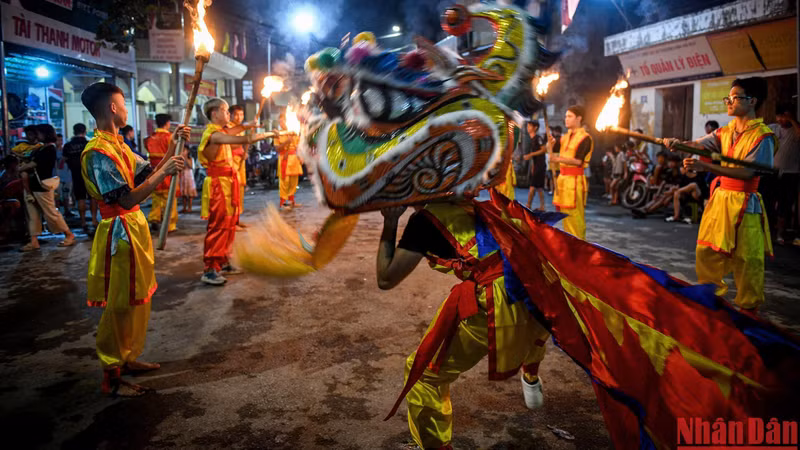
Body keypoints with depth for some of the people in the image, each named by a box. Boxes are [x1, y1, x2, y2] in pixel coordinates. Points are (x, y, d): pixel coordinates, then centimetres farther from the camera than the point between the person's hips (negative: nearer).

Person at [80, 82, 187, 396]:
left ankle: (127, 358, 34)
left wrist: (173, 146, 6)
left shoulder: (118, 145, 11)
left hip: (134, 227, 10)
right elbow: (128, 199, -27)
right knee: (120, 306, -1)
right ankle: (111, 378, 12)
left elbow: (148, 173, 12)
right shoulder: (98, 152, -20)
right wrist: (165, 172, -26)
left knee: (137, 300, 19)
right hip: (120, 233, -10)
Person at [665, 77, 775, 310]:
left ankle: (748, 308, 16)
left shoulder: (763, 135, -10)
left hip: (744, 203, -6)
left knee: (745, 258, 0)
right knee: (706, 251, 11)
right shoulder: (726, 132, 11)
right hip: (720, 197, 7)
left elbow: (747, 172, -19)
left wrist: (705, 166, -28)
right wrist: (678, 143, -23)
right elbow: (697, 145, -1)